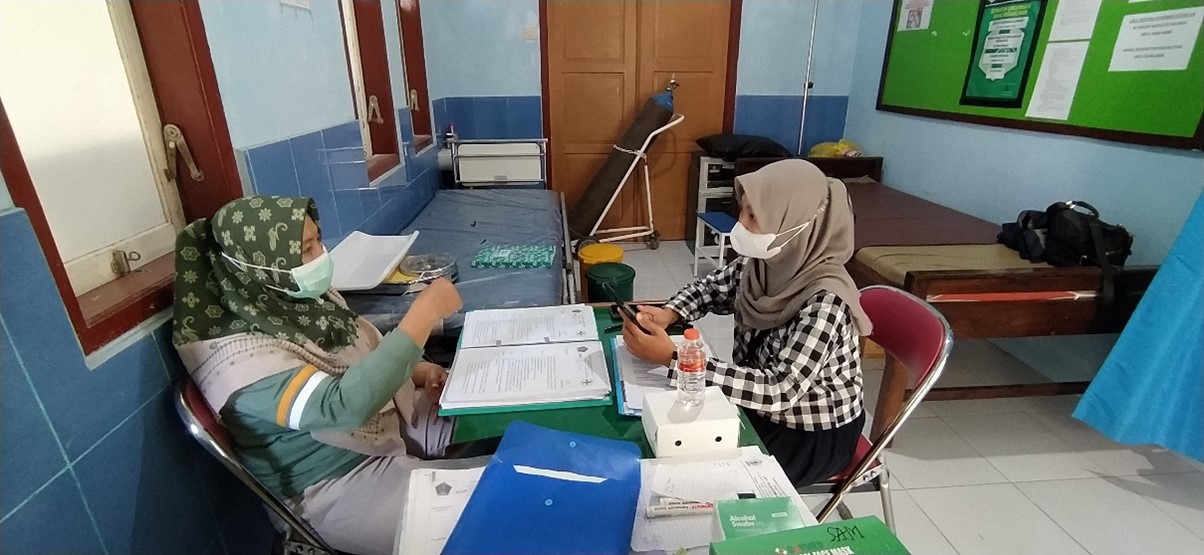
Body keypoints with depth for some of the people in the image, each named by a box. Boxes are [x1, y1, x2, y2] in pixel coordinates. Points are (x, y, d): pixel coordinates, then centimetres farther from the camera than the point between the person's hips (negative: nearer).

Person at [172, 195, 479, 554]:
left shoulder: (306, 296, -2)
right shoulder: (241, 357, -25)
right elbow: (344, 405, -39)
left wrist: (416, 370, -4)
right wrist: (425, 312, -37)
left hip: (396, 418, 8)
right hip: (343, 486, -7)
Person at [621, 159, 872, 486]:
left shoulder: (825, 301, -32)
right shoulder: (764, 261, -12)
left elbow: (779, 389, -36)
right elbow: (714, 287, 6)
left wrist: (672, 358, -40)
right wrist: (668, 314, -14)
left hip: (814, 433, -6)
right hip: (762, 403, 6)